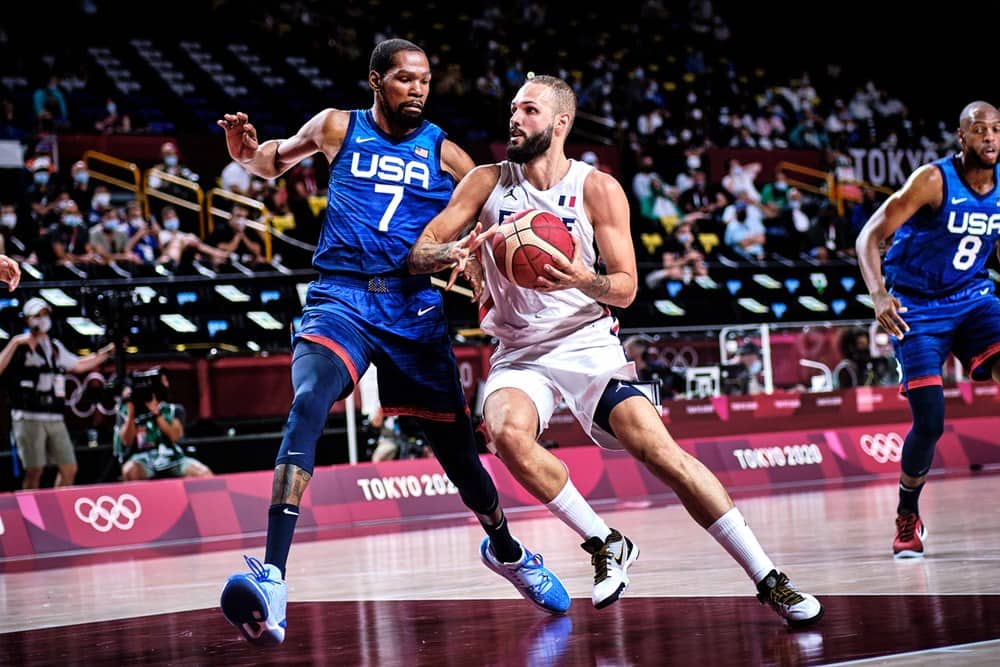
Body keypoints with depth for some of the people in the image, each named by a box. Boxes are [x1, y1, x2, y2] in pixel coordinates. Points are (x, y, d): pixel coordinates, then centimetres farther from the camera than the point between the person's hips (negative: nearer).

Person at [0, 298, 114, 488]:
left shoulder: (56, 347, 19)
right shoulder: (20, 347, -2)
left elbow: (79, 365, 32)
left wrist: (106, 353, 28)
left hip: (56, 420, 7)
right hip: (29, 419, -7)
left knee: (69, 469, 4)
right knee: (34, 471, -9)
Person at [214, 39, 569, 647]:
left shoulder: (442, 151, 7)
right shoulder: (339, 128, 7)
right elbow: (275, 163, 22)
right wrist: (248, 152, -1)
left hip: (416, 308, 2)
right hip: (341, 299, -2)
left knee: (456, 444, 8)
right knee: (309, 402, -31)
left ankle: (506, 550, 41)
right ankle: (272, 580, -40)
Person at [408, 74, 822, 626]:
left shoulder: (598, 189, -3)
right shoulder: (487, 183, 2)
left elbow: (625, 288, -4)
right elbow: (417, 253, -1)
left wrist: (580, 280, -25)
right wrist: (452, 253, -24)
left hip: (587, 343, -1)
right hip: (519, 353, 1)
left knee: (659, 450, -17)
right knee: (507, 433, -32)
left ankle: (769, 581, -10)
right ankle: (606, 546, -13)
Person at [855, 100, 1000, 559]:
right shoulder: (934, 180, -18)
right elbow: (869, 237, -19)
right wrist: (879, 296, -34)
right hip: (917, 306, -4)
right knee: (929, 422, -11)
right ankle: (907, 517, 15)